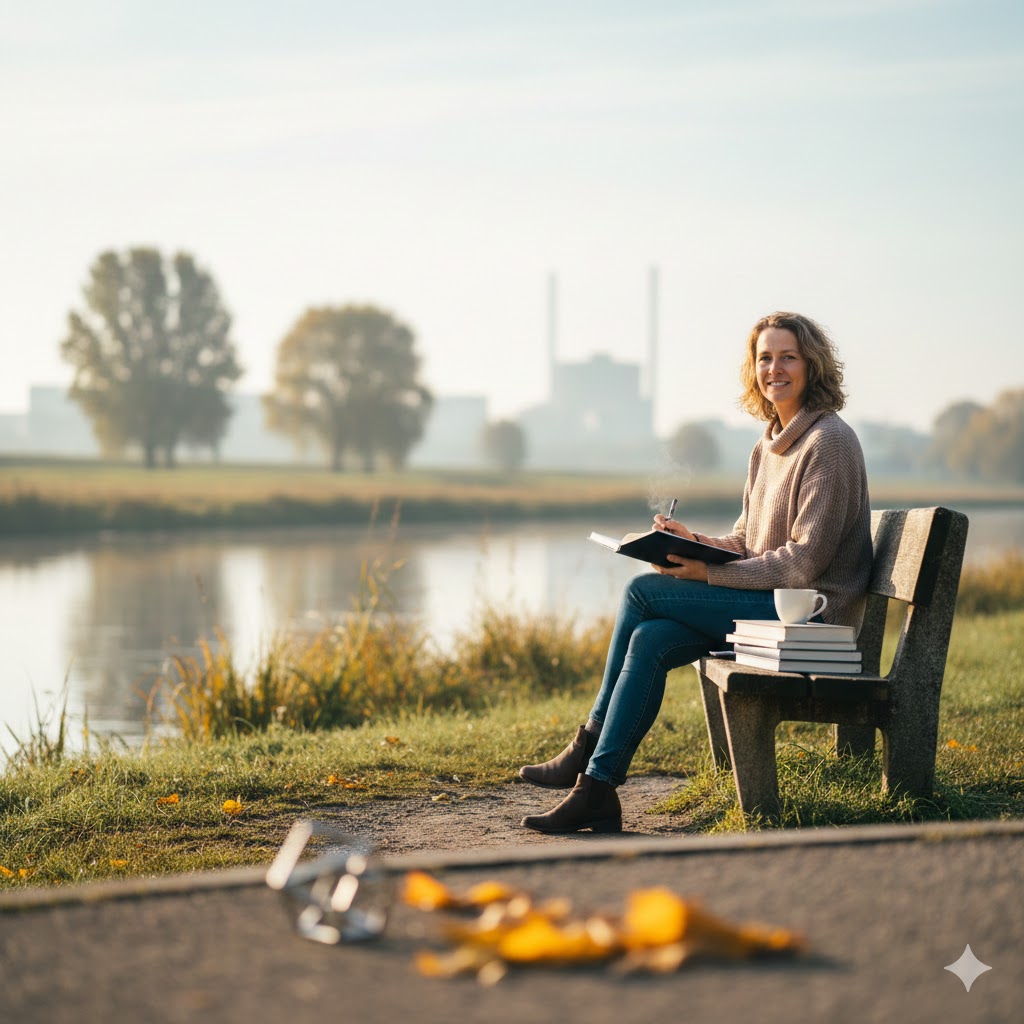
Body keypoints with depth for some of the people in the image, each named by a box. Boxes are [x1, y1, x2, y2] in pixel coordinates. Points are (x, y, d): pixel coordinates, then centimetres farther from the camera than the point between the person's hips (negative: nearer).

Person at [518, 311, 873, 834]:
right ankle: (596, 789, -15)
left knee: (643, 590, -14)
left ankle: (589, 745, -3)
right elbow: (744, 543, 19)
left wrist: (711, 573, -19)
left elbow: (806, 560, -19)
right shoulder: (768, 446, 16)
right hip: (769, 602, 8)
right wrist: (694, 542, -2)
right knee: (650, 639, -16)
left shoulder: (830, 442, -13)